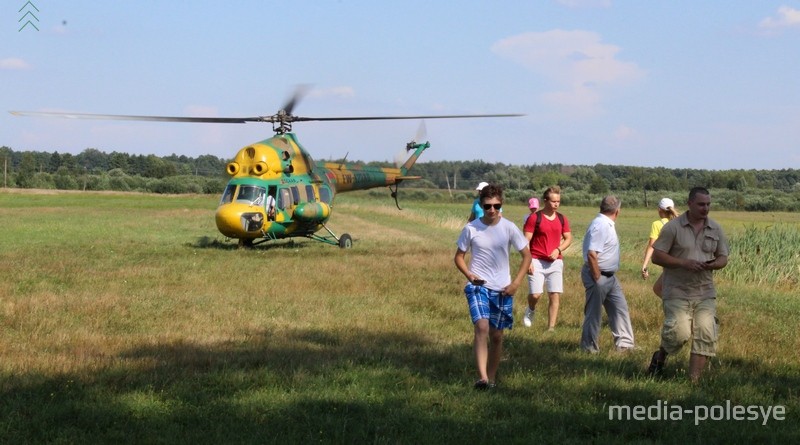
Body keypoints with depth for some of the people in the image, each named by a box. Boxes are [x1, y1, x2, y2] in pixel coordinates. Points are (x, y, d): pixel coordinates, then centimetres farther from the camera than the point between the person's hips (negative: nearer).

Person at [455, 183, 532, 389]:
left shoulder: (509, 228, -4)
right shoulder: (471, 228, -5)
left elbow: (527, 255, 3)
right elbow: (459, 257, 5)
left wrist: (516, 282, -6)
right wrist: (469, 274, -13)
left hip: (502, 289, 2)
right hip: (478, 286, -2)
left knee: (496, 335, 10)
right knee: (481, 327, -23)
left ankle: (492, 377, 26)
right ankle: (482, 377, -30)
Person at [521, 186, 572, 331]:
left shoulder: (562, 219, 8)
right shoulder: (535, 218, -6)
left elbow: (568, 238, 14)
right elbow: (525, 241, -7)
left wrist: (558, 250, -5)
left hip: (556, 262, 4)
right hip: (537, 261, -4)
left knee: (555, 296, -2)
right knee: (536, 294, -12)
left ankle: (551, 328, 6)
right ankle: (530, 310, 23)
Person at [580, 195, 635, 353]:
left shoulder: (607, 224, 11)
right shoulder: (601, 226, -21)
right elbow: (592, 254, -27)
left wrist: (602, 277, 17)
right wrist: (597, 279, -22)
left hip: (610, 276, 10)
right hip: (598, 276, -10)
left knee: (620, 308, 12)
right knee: (593, 313, 2)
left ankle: (624, 343, 18)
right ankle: (589, 347, 12)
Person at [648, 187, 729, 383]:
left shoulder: (715, 229, 8)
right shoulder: (673, 227, -6)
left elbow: (723, 258, 15)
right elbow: (656, 256, -8)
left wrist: (713, 264, -10)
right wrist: (684, 263, -19)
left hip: (705, 292, 4)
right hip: (677, 291, -4)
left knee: (706, 335, -5)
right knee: (679, 333, -18)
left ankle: (693, 380, 4)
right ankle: (660, 356, 14)